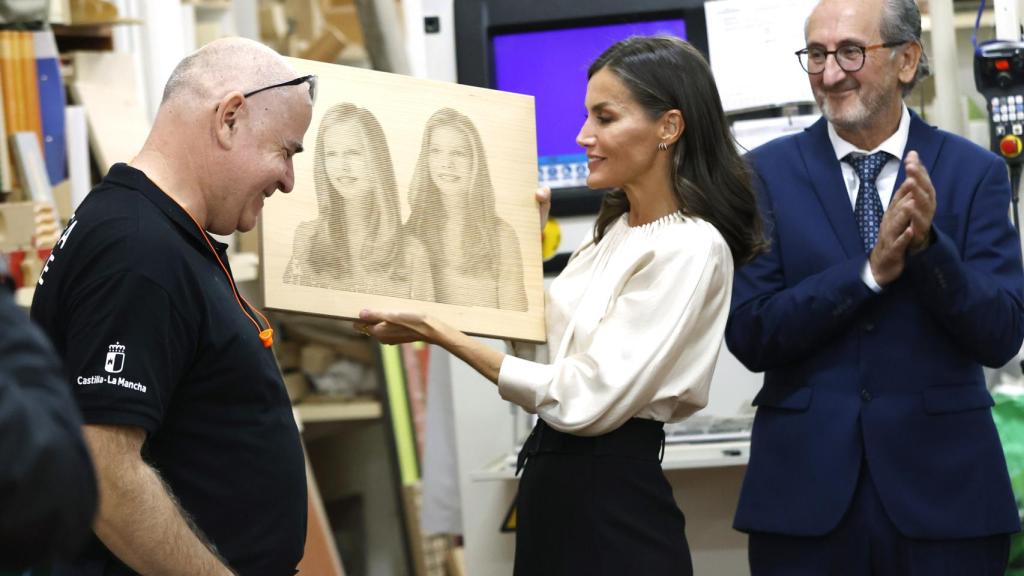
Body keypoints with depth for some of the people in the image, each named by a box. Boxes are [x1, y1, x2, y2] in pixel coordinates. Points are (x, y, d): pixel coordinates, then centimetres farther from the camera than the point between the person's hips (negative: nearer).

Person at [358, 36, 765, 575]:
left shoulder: (690, 248, -17)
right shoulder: (614, 229, 11)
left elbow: (586, 399, -21)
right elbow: (542, 342, 21)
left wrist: (439, 334, -19)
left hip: (613, 495, -9)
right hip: (554, 478, 9)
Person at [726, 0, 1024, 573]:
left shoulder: (975, 172, 1)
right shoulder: (770, 172, 2)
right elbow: (749, 334, -6)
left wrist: (928, 243, -20)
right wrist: (871, 269, -16)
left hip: (942, 488, 0)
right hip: (806, 492, 0)